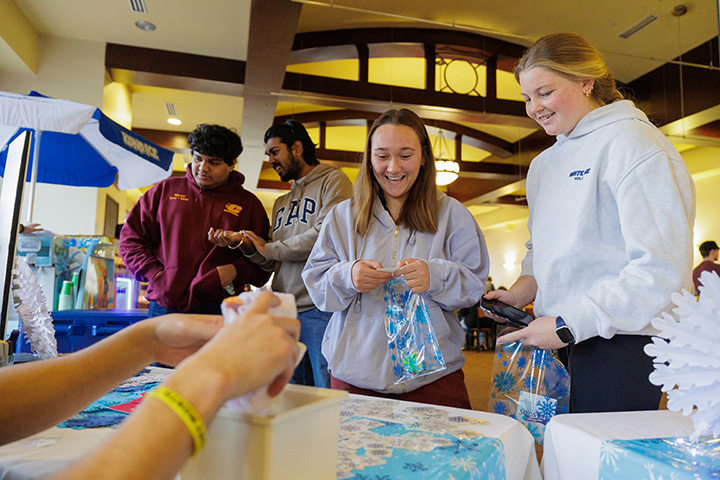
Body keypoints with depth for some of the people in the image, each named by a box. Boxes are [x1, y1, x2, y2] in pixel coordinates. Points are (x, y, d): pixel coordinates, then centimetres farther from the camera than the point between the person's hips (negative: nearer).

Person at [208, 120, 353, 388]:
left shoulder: (333, 181, 1)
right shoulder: (281, 203, 22)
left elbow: (326, 235, -16)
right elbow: (273, 264, 19)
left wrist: (270, 248, -3)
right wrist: (243, 243, -1)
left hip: (320, 308, -7)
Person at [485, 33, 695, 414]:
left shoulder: (632, 142, -10)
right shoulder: (544, 164, 15)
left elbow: (662, 270, -19)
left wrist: (567, 325, -18)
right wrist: (520, 292, 4)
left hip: (621, 342, -7)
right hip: (563, 340, 7)